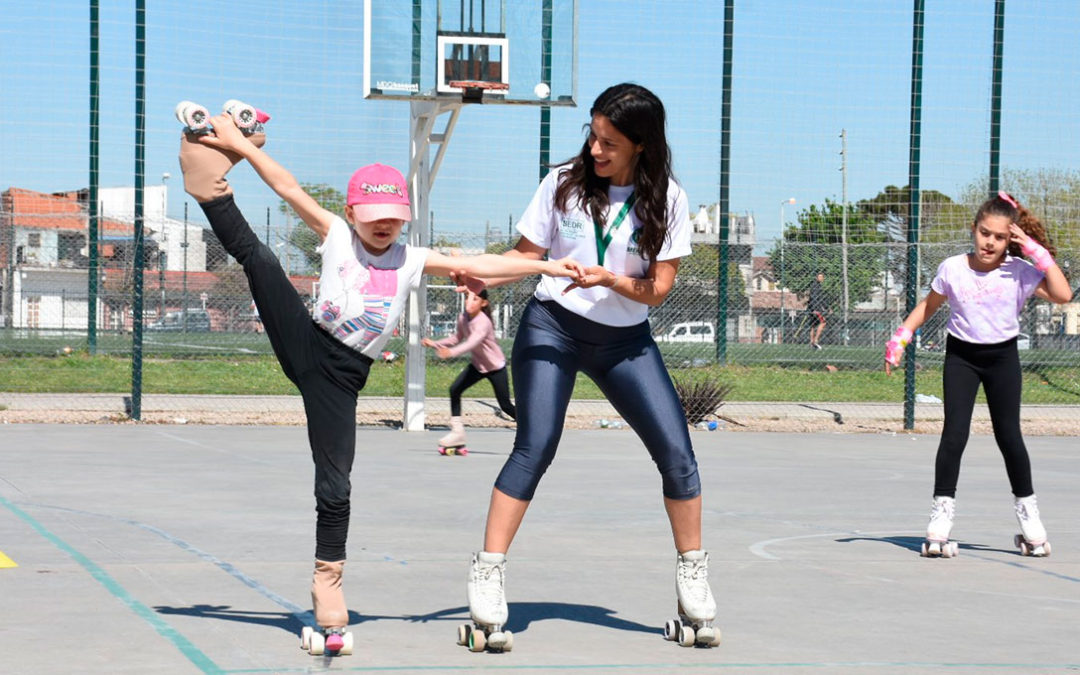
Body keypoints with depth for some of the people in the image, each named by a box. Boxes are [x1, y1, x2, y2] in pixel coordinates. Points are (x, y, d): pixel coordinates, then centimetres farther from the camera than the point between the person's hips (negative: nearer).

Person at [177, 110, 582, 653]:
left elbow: (475, 266, 4)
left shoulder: (412, 261, 9)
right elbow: (291, 191, -1)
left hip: (341, 377, 1)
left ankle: (328, 581, 12)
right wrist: (241, 146, -7)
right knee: (256, 256, -20)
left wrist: (543, 266, -2)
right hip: (305, 343, -1)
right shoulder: (336, 236, 5)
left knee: (335, 485, -1)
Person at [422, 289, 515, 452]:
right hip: (477, 364, 6)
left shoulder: (483, 322, -31)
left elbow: (473, 342, -48)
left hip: (496, 366, -6)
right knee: (455, 390, -11)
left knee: (505, 405, -1)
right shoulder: (463, 318, -9)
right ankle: (457, 431, -6)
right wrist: (434, 344, 0)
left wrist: (451, 352, -63)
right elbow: (457, 338, 10)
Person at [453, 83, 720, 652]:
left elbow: (658, 288, -7)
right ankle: (486, 579, -15)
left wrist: (609, 279, -25)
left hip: (625, 339, 2)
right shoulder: (564, 183, -5)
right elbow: (525, 255, 0)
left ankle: (693, 580, 11)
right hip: (552, 327, -1)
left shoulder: (666, 200, -5)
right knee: (535, 448, -18)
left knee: (676, 452, -6)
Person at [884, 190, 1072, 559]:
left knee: (1009, 435, 4)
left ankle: (1027, 512, 18)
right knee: (954, 434, -9)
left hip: (1002, 357, 0)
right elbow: (929, 304, 8)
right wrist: (901, 336, 2)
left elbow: (1062, 295, -25)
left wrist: (1040, 254, -25)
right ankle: (941, 513, -4)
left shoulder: (1020, 272, -12)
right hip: (961, 356, 0)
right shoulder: (952, 269, -9)